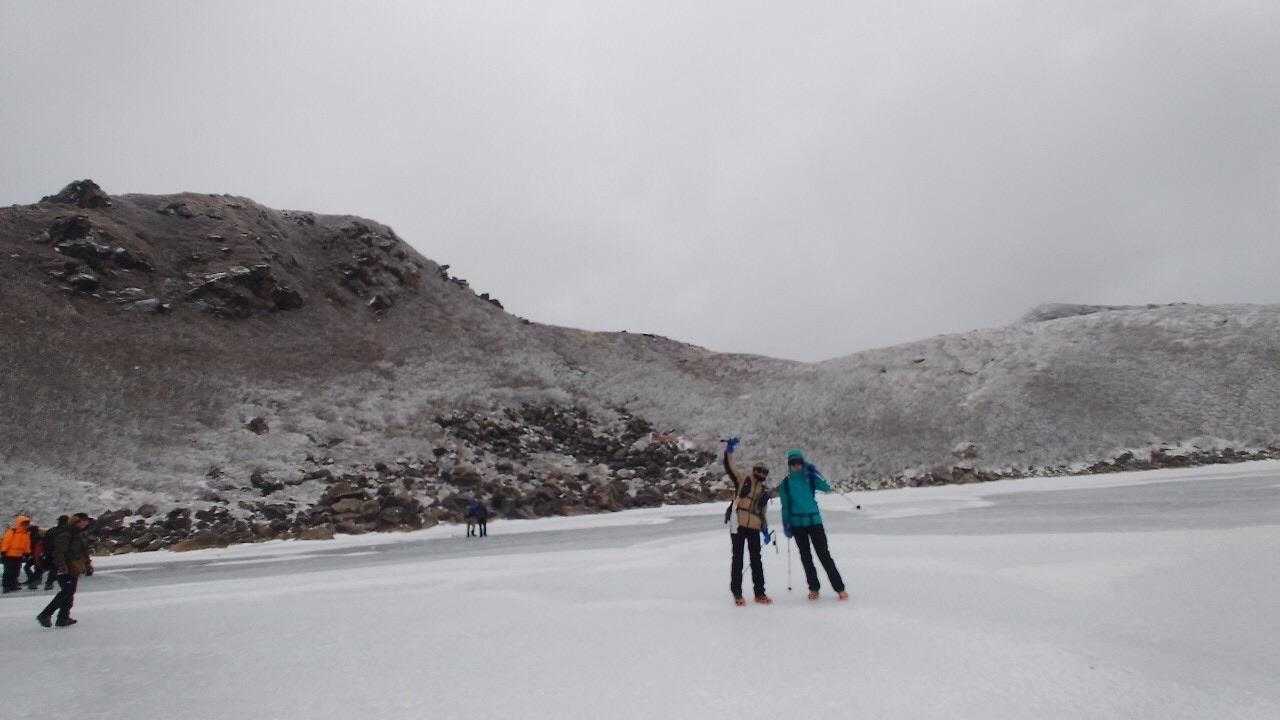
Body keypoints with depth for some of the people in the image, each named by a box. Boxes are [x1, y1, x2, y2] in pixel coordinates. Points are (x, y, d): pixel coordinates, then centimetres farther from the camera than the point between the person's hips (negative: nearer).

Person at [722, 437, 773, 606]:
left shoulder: (764, 491, 18)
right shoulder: (742, 479, 5)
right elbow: (729, 467, -6)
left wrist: (765, 529, 15)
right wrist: (729, 451, -20)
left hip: (754, 528, 4)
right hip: (738, 524, -4)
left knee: (756, 560, 8)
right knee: (737, 558, 1)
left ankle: (759, 593, 18)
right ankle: (737, 594, 7)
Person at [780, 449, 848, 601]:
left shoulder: (810, 478, 0)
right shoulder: (786, 483, 3)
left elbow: (827, 488, -14)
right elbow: (785, 506, 7)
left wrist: (814, 472, -20)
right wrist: (786, 525, 2)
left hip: (814, 520, -2)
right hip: (797, 524, 2)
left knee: (824, 555, -4)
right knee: (806, 556, 7)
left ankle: (839, 588, 1)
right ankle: (813, 588, 18)